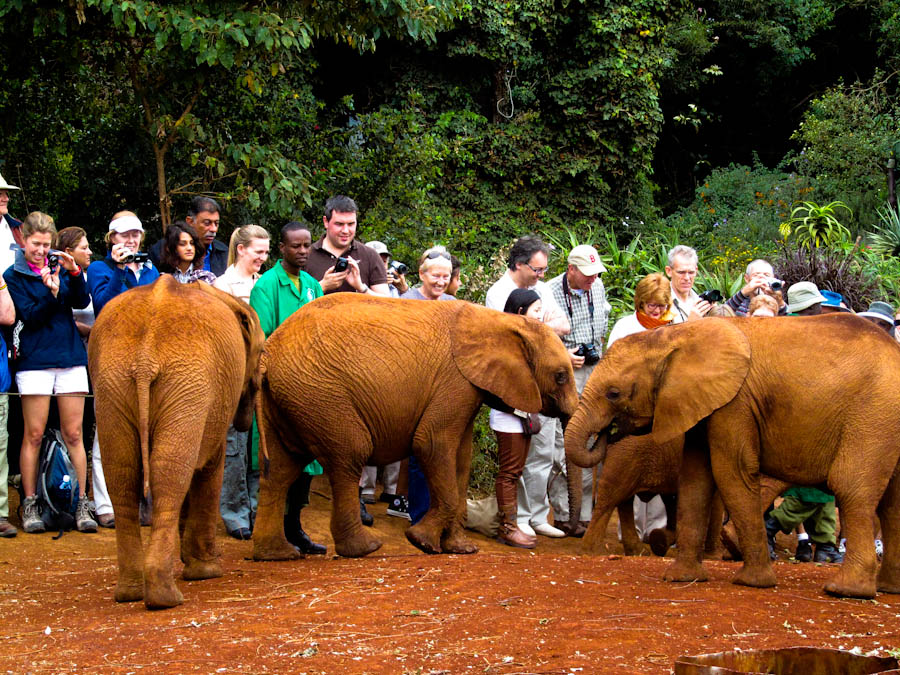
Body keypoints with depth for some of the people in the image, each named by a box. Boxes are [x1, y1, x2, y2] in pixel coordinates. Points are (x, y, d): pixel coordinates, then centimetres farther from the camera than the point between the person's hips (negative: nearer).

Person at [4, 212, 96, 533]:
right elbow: (28, 316, -10)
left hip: (70, 357, 3)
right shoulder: (13, 275, 1)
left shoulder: (59, 266, 10)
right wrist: (52, 293, -23)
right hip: (35, 360, -3)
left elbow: (81, 302, -1)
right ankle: (30, 505, 7)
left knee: (73, 434, 3)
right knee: (33, 435, -1)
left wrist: (75, 274, -16)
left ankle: (81, 505, 5)